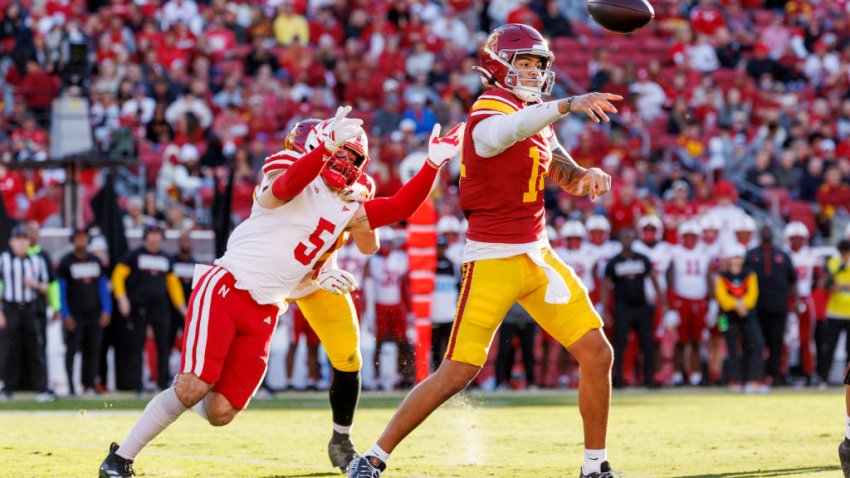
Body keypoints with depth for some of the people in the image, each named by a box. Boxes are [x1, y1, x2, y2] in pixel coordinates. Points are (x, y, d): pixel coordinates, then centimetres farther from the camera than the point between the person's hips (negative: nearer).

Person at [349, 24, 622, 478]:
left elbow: (564, 173, 11)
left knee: (597, 354, 4)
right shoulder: (491, 109, -15)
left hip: (537, 254, 8)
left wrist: (587, 176, -14)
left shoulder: (537, 116, 13)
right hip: (492, 261, -8)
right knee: (457, 373, -8)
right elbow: (497, 134, -41)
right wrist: (567, 105, -50)